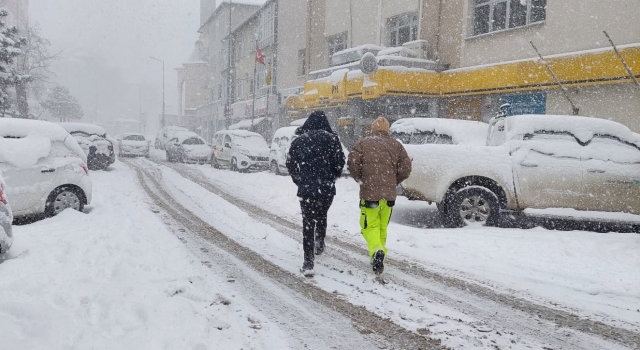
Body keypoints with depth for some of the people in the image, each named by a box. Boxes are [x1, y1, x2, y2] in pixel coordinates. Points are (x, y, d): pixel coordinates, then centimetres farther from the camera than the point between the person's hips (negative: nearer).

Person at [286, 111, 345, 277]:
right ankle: (320, 244, 43)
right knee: (321, 216, 26)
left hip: (306, 188, -1)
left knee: (308, 222, 1)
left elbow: (290, 164, 8)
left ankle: (308, 262, -7)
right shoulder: (332, 139, -1)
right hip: (327, 188, 1)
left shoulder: (299, 141, 4)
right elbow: (340, 162, -5)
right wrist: (332, 178, 12)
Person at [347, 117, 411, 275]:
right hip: (389, 193, 3)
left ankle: (377, 251, -24)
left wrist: (361, 180, 9)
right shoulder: (396, 145, 8)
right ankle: (379, 254, 26)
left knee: (370, 226, 1)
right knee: (383, 226, 18)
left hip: (369, 192, -3)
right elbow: (405, 169, 3)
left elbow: (353, 164, -9)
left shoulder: (362, 144, 2)